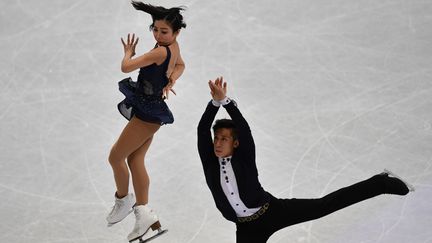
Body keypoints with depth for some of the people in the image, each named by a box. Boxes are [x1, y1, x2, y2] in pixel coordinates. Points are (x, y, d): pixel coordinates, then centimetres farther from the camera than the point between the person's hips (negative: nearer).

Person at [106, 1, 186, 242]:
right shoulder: (173, 46, 0)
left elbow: (126, 67, -28)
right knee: (135, 160, 11)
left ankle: (123, 199, 26)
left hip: (147, 114, -9)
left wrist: (129, 52, -5)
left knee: (116, 157, 5)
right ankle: (143, 210, 9)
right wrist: (171, 81, 1)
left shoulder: (160, 52, -26)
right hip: (151, 110, 9)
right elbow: (181, 65, 21)